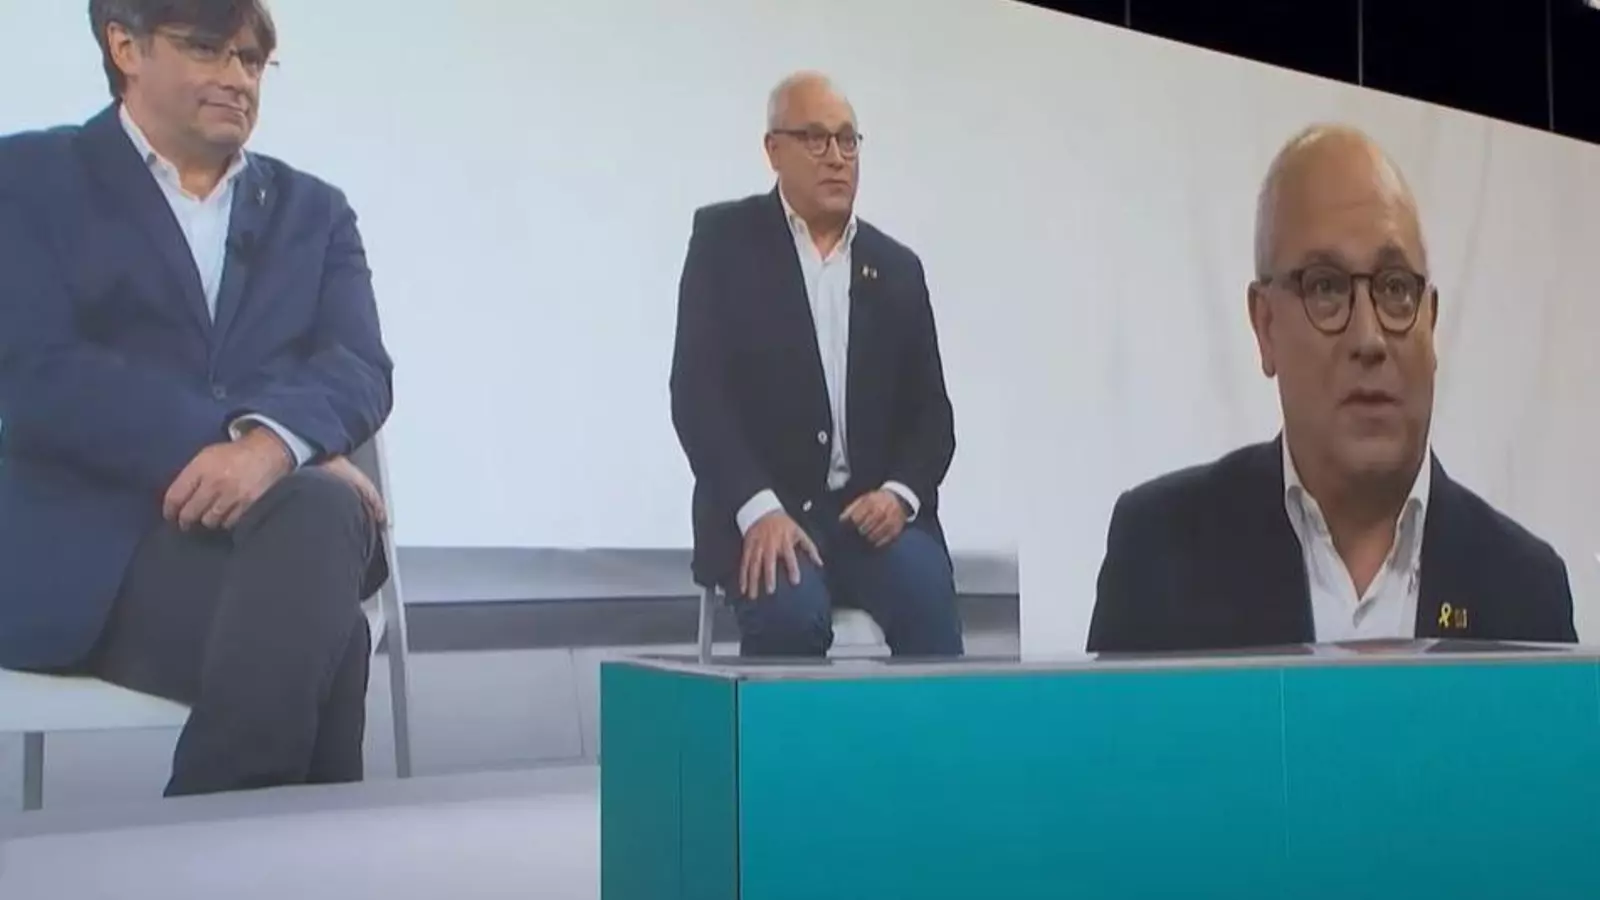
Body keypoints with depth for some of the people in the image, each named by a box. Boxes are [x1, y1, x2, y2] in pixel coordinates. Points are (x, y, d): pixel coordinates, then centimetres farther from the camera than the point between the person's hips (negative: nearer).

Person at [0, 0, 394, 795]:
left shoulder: (314, 211, 19)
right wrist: (213, 450, -22)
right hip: (91, 541, -3)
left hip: (284, 518, 4)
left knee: (320, 512, -34)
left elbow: (360, 369, 1)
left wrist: (274, 441, -23)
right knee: (323, 640, -32)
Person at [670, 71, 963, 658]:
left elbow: (930, 411, 13)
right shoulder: (725, 238, 3)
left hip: (873, 509, 3)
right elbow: (697, 390, -6)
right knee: (793, 610, -33)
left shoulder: (897, 267, 15)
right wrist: (759, 509, -19)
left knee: (928, 601, -27)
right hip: (760, 511, -3)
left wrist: (900, 493, -9)